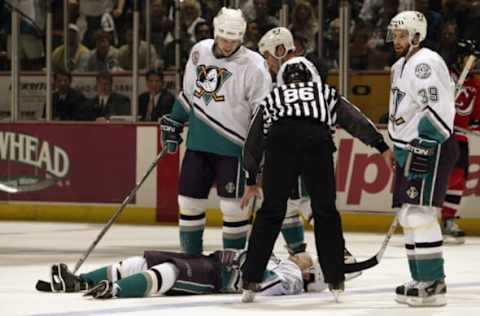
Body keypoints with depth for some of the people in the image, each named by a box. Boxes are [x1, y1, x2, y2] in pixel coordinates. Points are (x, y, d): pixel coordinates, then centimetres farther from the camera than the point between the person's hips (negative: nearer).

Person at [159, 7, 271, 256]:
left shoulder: (253, 66, -11)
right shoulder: (200, 52, 5)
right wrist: (173, 123, 20)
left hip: (232, 145, -5)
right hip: (198, 142, 5)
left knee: (233, 205, -6)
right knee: (189, 199, 8)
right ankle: (191, 256, 21)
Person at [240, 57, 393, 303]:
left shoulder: (271, 99, 35)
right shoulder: (326, 93, 33)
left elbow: (253, 142, 32)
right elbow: (356, 121, 21)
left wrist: (251, 178, 37)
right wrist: (382, 146, 14)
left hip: (280, 143, 1)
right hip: (317, 141, 0)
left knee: (270, 212, 10)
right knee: (326, 213, 13)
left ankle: (250, 282, 7)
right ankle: (335, 282, 12)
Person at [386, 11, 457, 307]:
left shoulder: (426, 63, -14)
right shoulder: (401, 67, 19)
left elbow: (438, 110, -23)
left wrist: (424, 149, -26)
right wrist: (400, 152, 26)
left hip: (432, 149, -11)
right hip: (410, 150, 11)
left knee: (420, 213, -16)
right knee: (409, 215, 13)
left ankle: (433, 285, -16)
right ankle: (421, 280, 20)